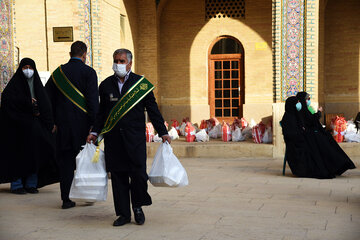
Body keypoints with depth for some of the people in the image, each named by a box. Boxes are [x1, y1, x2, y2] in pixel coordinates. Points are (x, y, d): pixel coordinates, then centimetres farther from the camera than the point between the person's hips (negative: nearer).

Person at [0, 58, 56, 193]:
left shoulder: (37, 84, 14)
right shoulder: (15, 83, 1)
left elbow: (45, 105, 9)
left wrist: (49, 124, -1)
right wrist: (28, 102, -15)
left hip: (35, 125, 5)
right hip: (18, 125, -4)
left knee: (35, 152, 3)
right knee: (18, 153, -4)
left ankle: (31, 184, 11)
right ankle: (16, 184, 4)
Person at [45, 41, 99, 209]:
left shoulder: (58, 72, 7)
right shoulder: (88, 72, -6)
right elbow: (93, 100, -13)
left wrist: (54, 120, 14)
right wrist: (94, 124, -11)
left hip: (63, 125, 3)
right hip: (82, 124, -3)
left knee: (65, 162, 8)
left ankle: (66, 199, 9)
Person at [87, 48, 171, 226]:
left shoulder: (141, 83, 3)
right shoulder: (106, 85, 10)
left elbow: (153, 110, 5)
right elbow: (101, 112, 16)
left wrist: (163, 132, 1)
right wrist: (95, 132, 7)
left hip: (135, 138, -2)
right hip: (113, 139, 2)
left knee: (138, 174, -6)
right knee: (118, 176, 4)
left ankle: (137, 207, 20)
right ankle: (123, 214, 16)